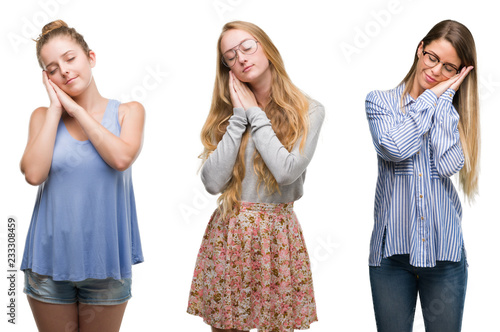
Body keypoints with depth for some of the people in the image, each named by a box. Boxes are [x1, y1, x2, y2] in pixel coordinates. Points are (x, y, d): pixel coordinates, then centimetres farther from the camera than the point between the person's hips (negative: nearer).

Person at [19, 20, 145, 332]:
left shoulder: (128, 111, 2)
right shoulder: (43, 116, 3)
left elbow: (122, 158, -18)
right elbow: (33, 173, -13)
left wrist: (76, 109, -10)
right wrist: (55, 109, -7)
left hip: (105, 258, -1)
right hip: (51, 258, 1)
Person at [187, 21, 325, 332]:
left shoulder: (308, 111, -3)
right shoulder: (227, 112, 5)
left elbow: (287, 171, -19)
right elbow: (213, 182, -8)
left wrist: (255, 114, -9)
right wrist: (239, 117, -8)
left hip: (277, 235, -2)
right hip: (228, 233, 2)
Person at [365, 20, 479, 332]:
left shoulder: (452, 112, 8)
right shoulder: (380, 101, 4)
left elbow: (449, 164, -11)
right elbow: (394, 148, -17)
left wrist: (445, 96, -6)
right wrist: (431, 95, -6)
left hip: (444, 249, 1)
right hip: (392, 248, -1)